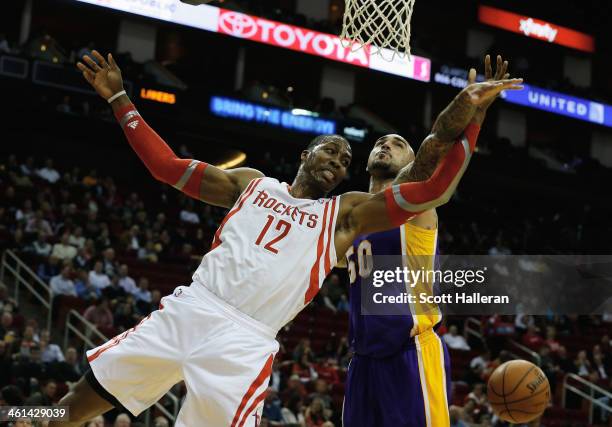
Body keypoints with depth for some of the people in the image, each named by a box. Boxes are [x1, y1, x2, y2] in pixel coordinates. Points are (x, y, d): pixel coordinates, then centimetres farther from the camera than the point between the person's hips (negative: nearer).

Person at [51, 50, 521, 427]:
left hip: (245, 340, -2)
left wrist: (461, 121, -11)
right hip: (189, 309, 3)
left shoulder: (347, 212, 11)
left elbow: (434, 190, 2)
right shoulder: (250, 183, 18)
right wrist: (119, 99, 15)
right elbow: (166, 164, 18)